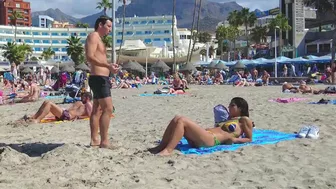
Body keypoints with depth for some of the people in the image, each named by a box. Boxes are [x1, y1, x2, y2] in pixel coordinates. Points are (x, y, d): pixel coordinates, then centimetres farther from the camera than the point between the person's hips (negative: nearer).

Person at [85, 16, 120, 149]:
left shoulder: (98, 39, 23)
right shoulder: (93, 36, -8)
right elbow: (90, 57, -21)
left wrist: (110, 66, 16)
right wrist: (108, 66, -30)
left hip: (101, 78, 11)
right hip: (99, 78, -11)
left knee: (97, 110, 11)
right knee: (108, 108, -15)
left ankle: (94, 140, 16)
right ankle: (104, 141, -14)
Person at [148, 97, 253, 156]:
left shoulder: (244, 120, 12)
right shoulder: (229, 119, 35)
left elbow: (249, 139, 7)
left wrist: (234, 140, -4)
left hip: (210, 140, -9)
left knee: (182, 121, -24)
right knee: (177, 119, -6)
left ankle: (168, 150, -33)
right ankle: (161, 147, -11)